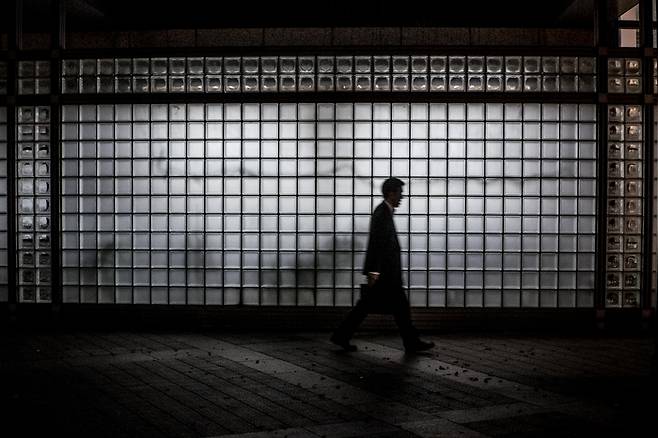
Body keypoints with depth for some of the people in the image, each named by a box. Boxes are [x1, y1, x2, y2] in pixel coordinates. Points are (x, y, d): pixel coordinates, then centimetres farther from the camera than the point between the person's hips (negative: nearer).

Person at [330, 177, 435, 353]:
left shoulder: (384, 212, 16)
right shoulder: (382, 213, -15)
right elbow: (375, 243, -21)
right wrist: (374, 272, -23)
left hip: (383, 270, 10)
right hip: (384, 272, -10)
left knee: (365, 306, 10)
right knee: (400, 306, -1)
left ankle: (341, 336, 11)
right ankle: (412, 342, 9)